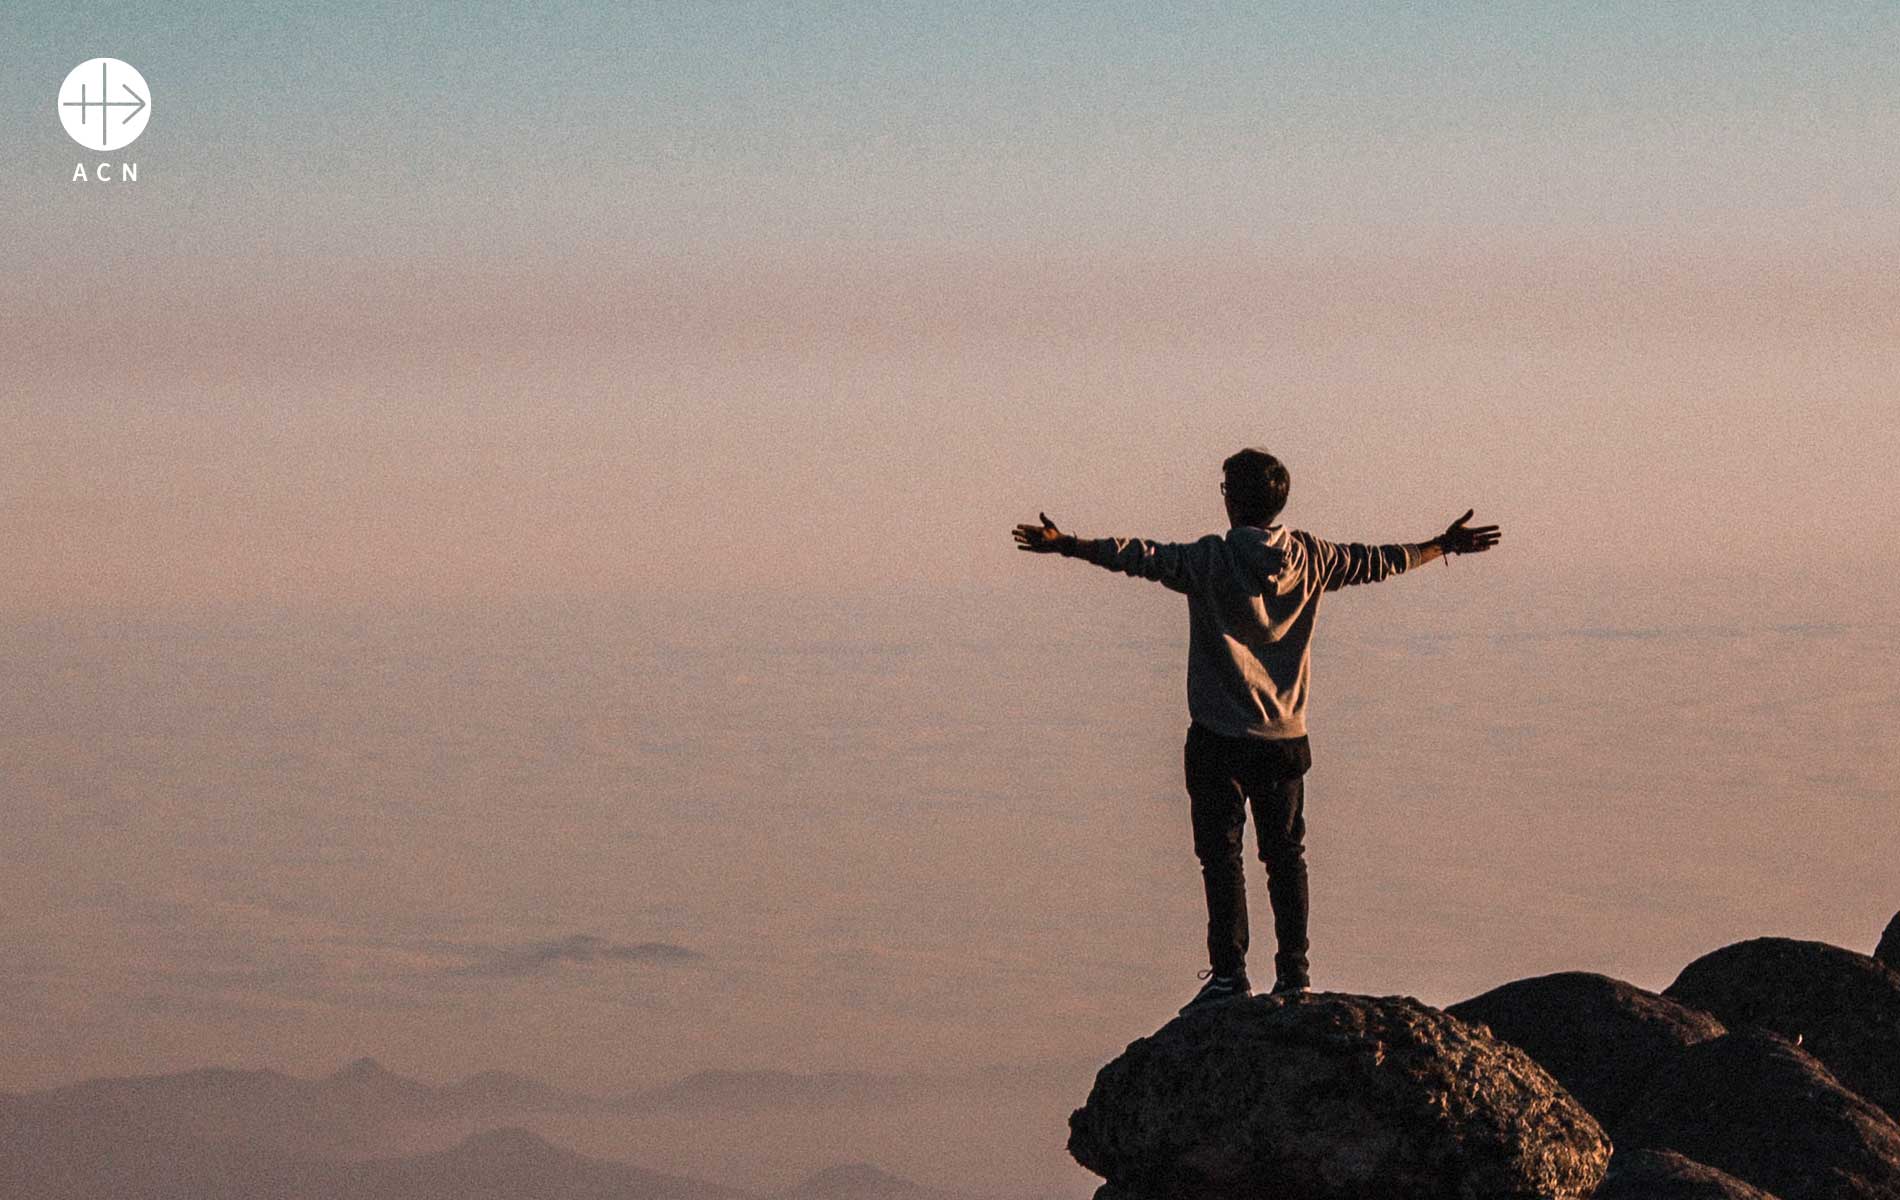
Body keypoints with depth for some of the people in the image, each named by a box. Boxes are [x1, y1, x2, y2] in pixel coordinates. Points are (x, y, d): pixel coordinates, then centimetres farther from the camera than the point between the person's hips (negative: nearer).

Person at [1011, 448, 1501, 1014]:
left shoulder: (1210, 560, -12)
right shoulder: (1309, 558, 1)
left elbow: (1141, 556, -20)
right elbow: (1377, 561, 12)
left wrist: (1067, 544, -21)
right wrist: (1445, 546, 26)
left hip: (1219, 736, -4)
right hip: (1285, 735, 4)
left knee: (1220, 852, -1)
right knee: (1285, 854, 11)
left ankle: (1229, 973, -5)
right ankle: (1293, 972, 11)